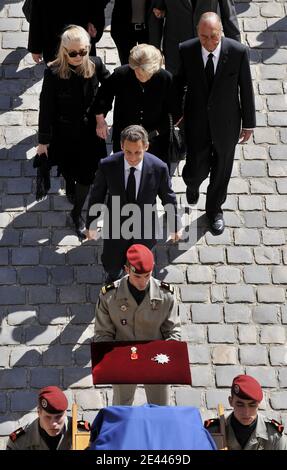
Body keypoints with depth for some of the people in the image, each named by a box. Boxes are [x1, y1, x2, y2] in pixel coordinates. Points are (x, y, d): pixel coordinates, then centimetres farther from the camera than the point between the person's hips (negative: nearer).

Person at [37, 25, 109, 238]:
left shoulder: (96, 65, -18)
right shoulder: (53, 72, -23)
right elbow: (46, 108, -15)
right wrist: (44, 140, -10)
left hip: (90, 130, 1)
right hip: (64, 131, -1)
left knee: (87, 174, 7)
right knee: (67, 168, 23)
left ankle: (77, 213, 31)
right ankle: (69, 184, 60)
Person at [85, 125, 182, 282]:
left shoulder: (158, 168, -24)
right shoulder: (107, 166, -24)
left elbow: (168, 198, -7)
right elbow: (96, 196, -7)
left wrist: (175, 227, 5)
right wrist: (91, 224, 2)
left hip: (145, 229, 0)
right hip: (116, 227, 0)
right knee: (112, 264, 20)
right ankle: (114, 275, 59)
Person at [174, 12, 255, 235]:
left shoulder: (238, 52, -18)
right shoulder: (186, 50, -15)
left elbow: (246, 89, -7)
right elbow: (179, 83, 0)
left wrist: (248, 123, 0)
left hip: (226, 123, 0)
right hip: (196, 122, 0)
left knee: (221, 170, 16)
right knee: (197, 168, 6)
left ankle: (215, 208, 43)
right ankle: (192, 184, 46)